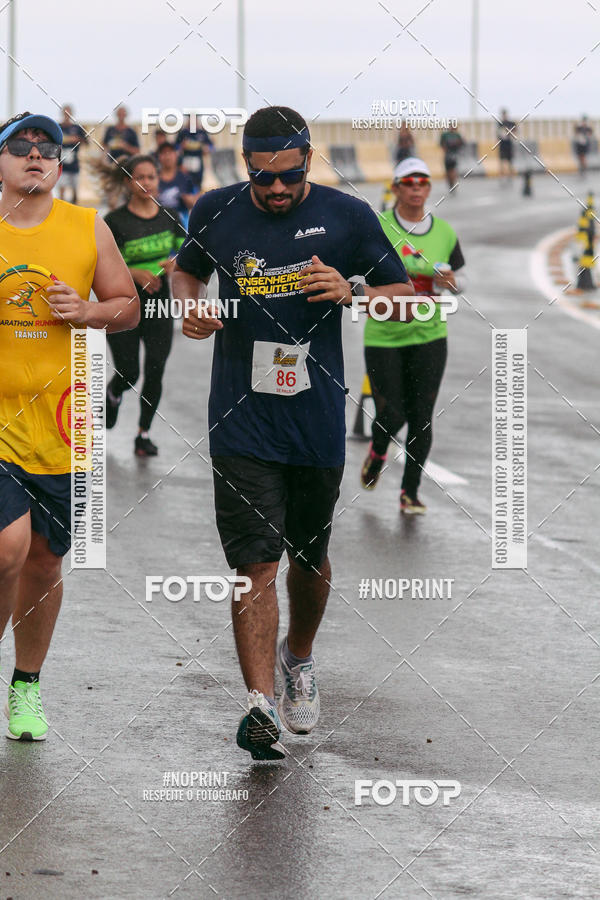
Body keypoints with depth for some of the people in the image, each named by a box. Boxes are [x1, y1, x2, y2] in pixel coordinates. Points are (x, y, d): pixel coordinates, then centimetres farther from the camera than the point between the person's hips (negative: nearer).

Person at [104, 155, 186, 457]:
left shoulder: (169, 216, 2)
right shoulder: (115, 221, -10)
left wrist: (174, 263, -14)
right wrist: (134, 273, -22)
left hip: (159, 306, 3)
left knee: (155, 372, -6)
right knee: (129, 375, 1)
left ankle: (144, 433, 9)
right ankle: (113, 394, 38)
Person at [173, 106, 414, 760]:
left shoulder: (346, 217, -2)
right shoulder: (216, 213, 2)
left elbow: (406, 297, 4)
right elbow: (187, 270, 22)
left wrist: (351, 293, -15)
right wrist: (190, 306, 0)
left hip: (318, 421, 1)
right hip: (242, 425, -1)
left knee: (310, 558, 15)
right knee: (255, 563, -11)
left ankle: (298, 659, 42)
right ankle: (259, 704, -14)